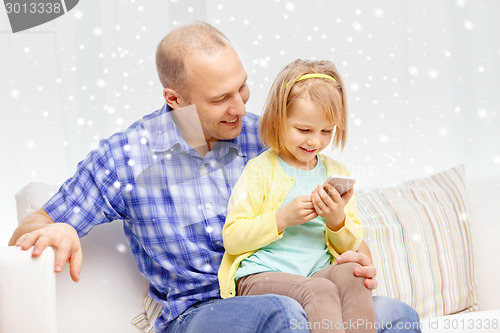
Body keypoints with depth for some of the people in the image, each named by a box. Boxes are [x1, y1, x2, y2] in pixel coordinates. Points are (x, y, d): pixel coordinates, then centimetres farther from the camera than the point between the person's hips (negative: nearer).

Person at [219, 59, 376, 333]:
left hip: (318, 274, 5)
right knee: (319, 290, -34)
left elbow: (351, 245, 17)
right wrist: (282, 218, -16)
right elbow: (232, 238, -5)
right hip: (260, 276, -4)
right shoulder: (260, 170, 0)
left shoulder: (336, 173, 16)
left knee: (351, 274, -29)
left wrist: (337, 221, -5)